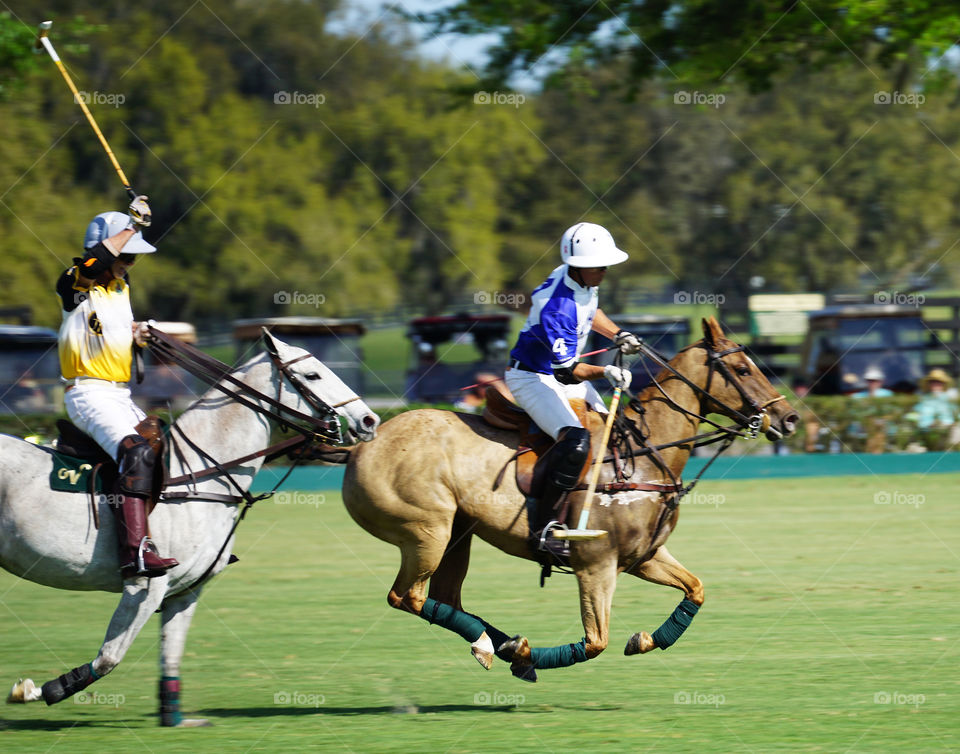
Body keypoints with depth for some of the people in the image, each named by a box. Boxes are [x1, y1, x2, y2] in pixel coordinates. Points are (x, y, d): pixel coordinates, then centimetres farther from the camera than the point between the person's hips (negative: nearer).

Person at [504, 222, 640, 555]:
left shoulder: (584, 283, -3)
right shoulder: (556, 307, -32)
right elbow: (568, 371, -30)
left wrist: (616, 334, 9)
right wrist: (605, 372, -37)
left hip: (564, 374, 11)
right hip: (532, 379, -11)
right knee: (576, 440, -30)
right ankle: (541, 525, -26)